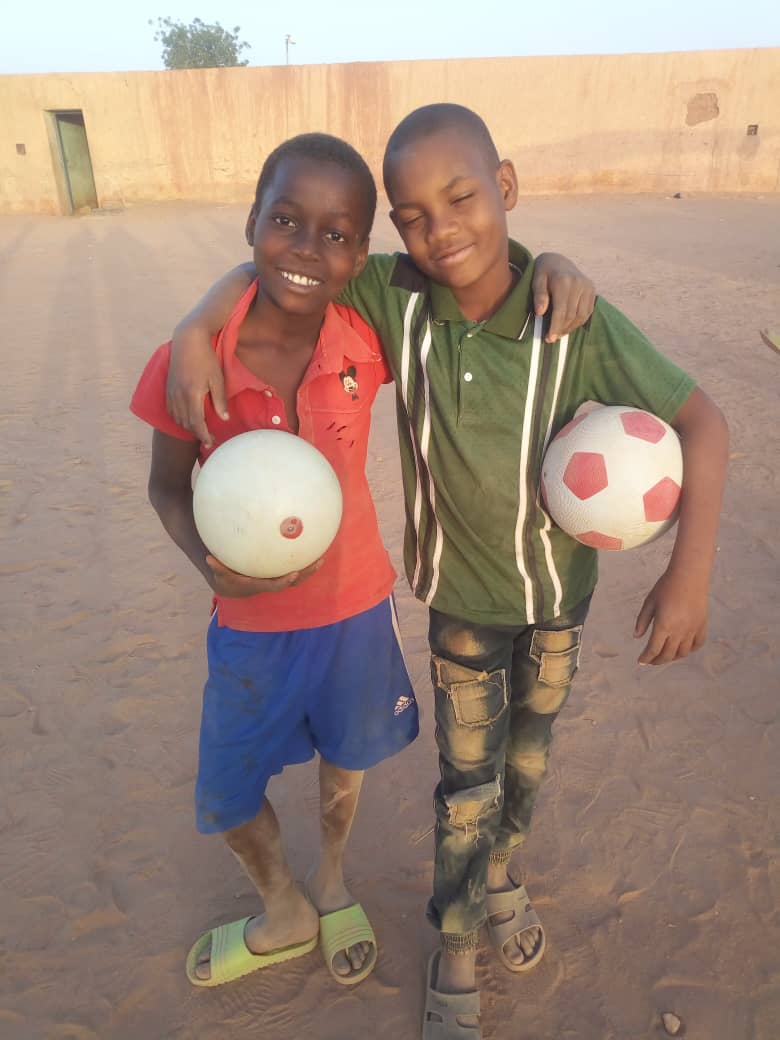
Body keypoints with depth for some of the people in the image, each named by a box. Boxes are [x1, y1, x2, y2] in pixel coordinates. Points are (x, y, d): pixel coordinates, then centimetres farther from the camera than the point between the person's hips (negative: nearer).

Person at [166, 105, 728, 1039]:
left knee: (527, 758, 22)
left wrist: (689, 570, -27)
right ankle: (456, 947, 40)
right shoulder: (394, 298, -18)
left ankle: (498, 875, 55)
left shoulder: (575, 317, -22)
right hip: (460, 595, 0)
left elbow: (699, 420, -19)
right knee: (468, 779, 12)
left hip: (558, 590, 1)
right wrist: (195, 329, -22)